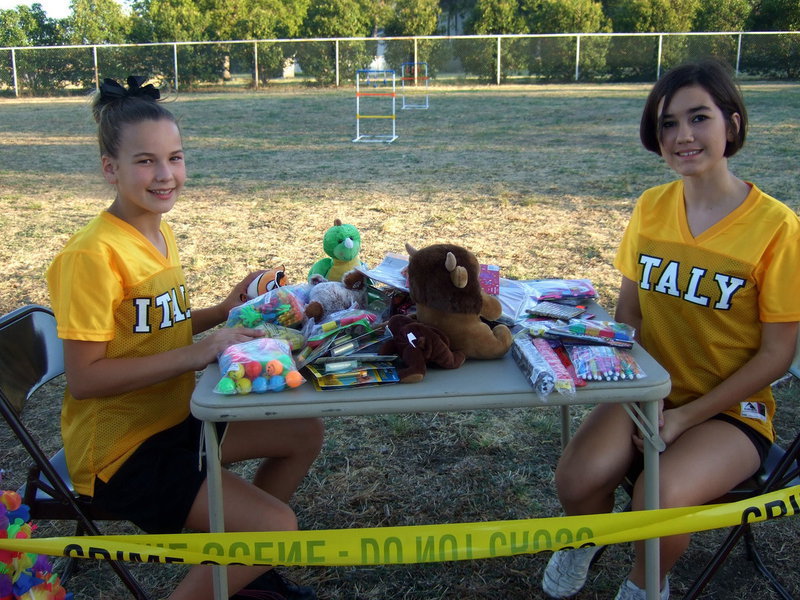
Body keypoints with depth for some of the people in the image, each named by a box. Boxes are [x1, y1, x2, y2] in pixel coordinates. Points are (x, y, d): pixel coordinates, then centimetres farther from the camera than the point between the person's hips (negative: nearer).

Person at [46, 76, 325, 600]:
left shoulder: (162, 232, 4)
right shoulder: (94, 254, -23)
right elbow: (84, 377, -24)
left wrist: (223, 312, 0)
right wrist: (197, 353, -27)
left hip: (174, 417, 9)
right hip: (118, 450, -9)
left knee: (306, 433, 14)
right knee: (277, 526, -17)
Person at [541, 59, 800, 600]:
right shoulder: (651, 208, 1)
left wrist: (685, 417, -15)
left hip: (731, 409, -3)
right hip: (650, 393, 3)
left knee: (658, 503, -30)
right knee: (578, 479, -24)